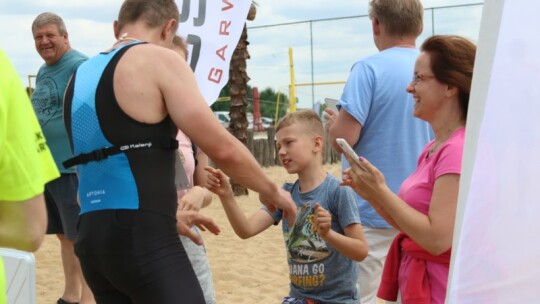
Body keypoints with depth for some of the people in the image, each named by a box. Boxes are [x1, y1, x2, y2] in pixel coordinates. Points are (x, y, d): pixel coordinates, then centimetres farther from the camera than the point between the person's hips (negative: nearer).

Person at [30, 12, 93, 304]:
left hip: (72, 166, -9)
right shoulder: (43, 71, 17)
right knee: (64, 235, 15)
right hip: (46, 166, 9)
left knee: (81, 236, -3)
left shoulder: (80, 66, -11)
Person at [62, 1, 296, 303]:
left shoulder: (81, 76, 18)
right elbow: (222, 148, -11)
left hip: (93, 238, 8)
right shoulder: (159, 59, -5)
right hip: (143, 240, -8)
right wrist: (272, 191, 6)